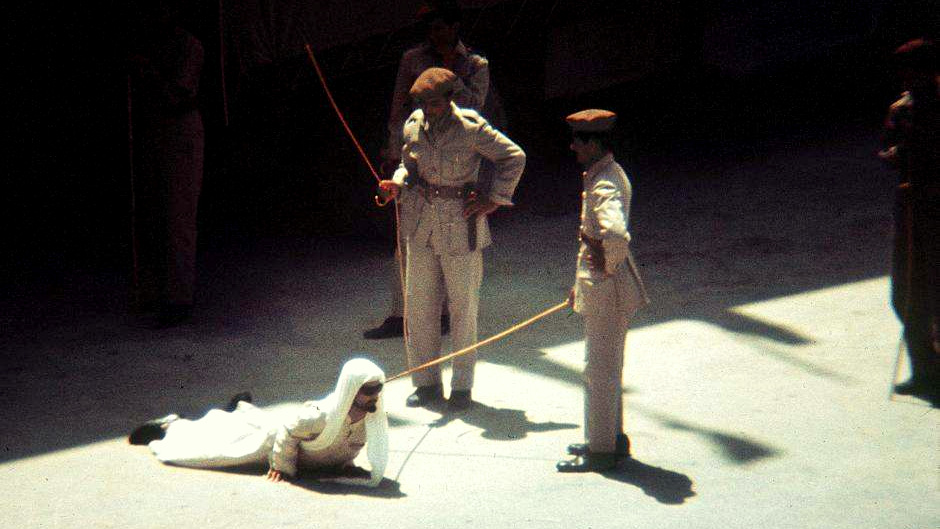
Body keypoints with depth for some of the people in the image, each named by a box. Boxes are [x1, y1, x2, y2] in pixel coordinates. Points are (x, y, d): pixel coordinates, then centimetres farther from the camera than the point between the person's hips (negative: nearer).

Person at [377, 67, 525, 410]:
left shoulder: (471, 127, -13)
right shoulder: (414, 125, 2)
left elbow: (514, 157, -5)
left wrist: (494, 199, -7)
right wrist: (398, 183, -2)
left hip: (460, 225, -5)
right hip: (420, 224, 5)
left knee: (463, 306, 4)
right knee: (419, 305, 7)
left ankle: (462, 386, 16)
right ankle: (427, 384, 20)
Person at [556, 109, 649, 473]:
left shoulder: (605, 186, -23)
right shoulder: (604, 176, 10)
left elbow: (617, 236, -42)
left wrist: (608, 267, -24)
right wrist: (581, 283, 22)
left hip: (607, 292, -10)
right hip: (600, 288, 10)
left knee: (600, 370, 0)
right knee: (607, 368, 20)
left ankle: (601, 450, 9)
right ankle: (611, 438, 32)